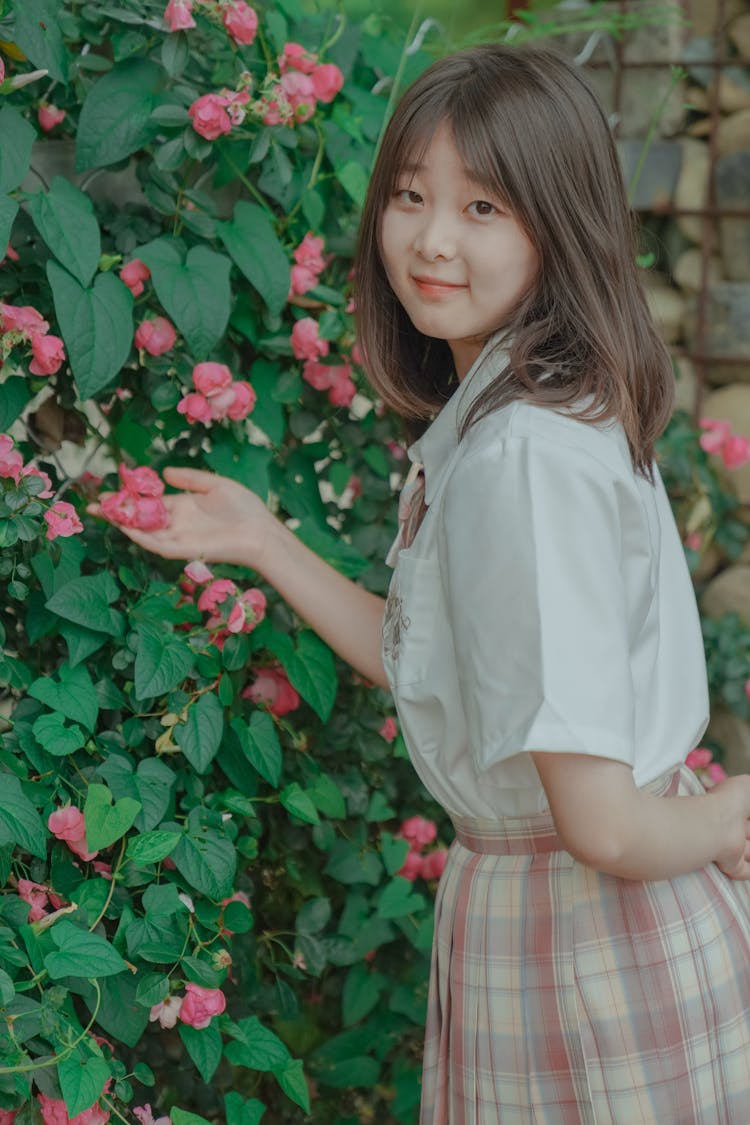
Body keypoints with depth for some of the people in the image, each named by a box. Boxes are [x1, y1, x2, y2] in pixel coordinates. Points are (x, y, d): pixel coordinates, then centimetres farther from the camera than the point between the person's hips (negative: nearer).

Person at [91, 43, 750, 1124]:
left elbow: (600, 823, -29)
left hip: (586, 940, -9)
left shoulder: (528, 455, -27)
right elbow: (434, 670, 11)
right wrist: (264, 543, 9)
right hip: (506, 902, 9)